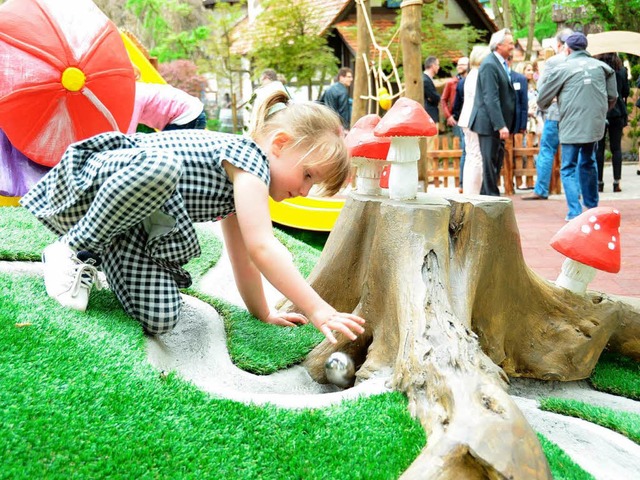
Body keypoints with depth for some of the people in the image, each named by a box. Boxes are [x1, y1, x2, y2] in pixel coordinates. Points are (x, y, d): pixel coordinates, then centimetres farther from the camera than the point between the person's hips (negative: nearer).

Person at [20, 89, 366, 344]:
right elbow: (262, 248, -27)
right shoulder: (249, 155, -19)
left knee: (160, 318, -14)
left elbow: (243, 254, 17)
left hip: (132, 217, 8)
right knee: (161, 166, -41)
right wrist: (318, 311, -25)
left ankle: (103, 255, 13)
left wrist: (261, 312, 17)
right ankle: (74, 249, -19)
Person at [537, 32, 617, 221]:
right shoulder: (601, 67, 6)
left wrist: (544, 107, 24)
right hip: (595, 125, 5)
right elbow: (613, 96, 13)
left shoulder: (563, 68, -6)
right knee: (588, 163, 22)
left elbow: (543, 99, 1)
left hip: (572, 127, -5)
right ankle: (591, 205, 30)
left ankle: (575, 211, -9)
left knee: (569, 168, 1)